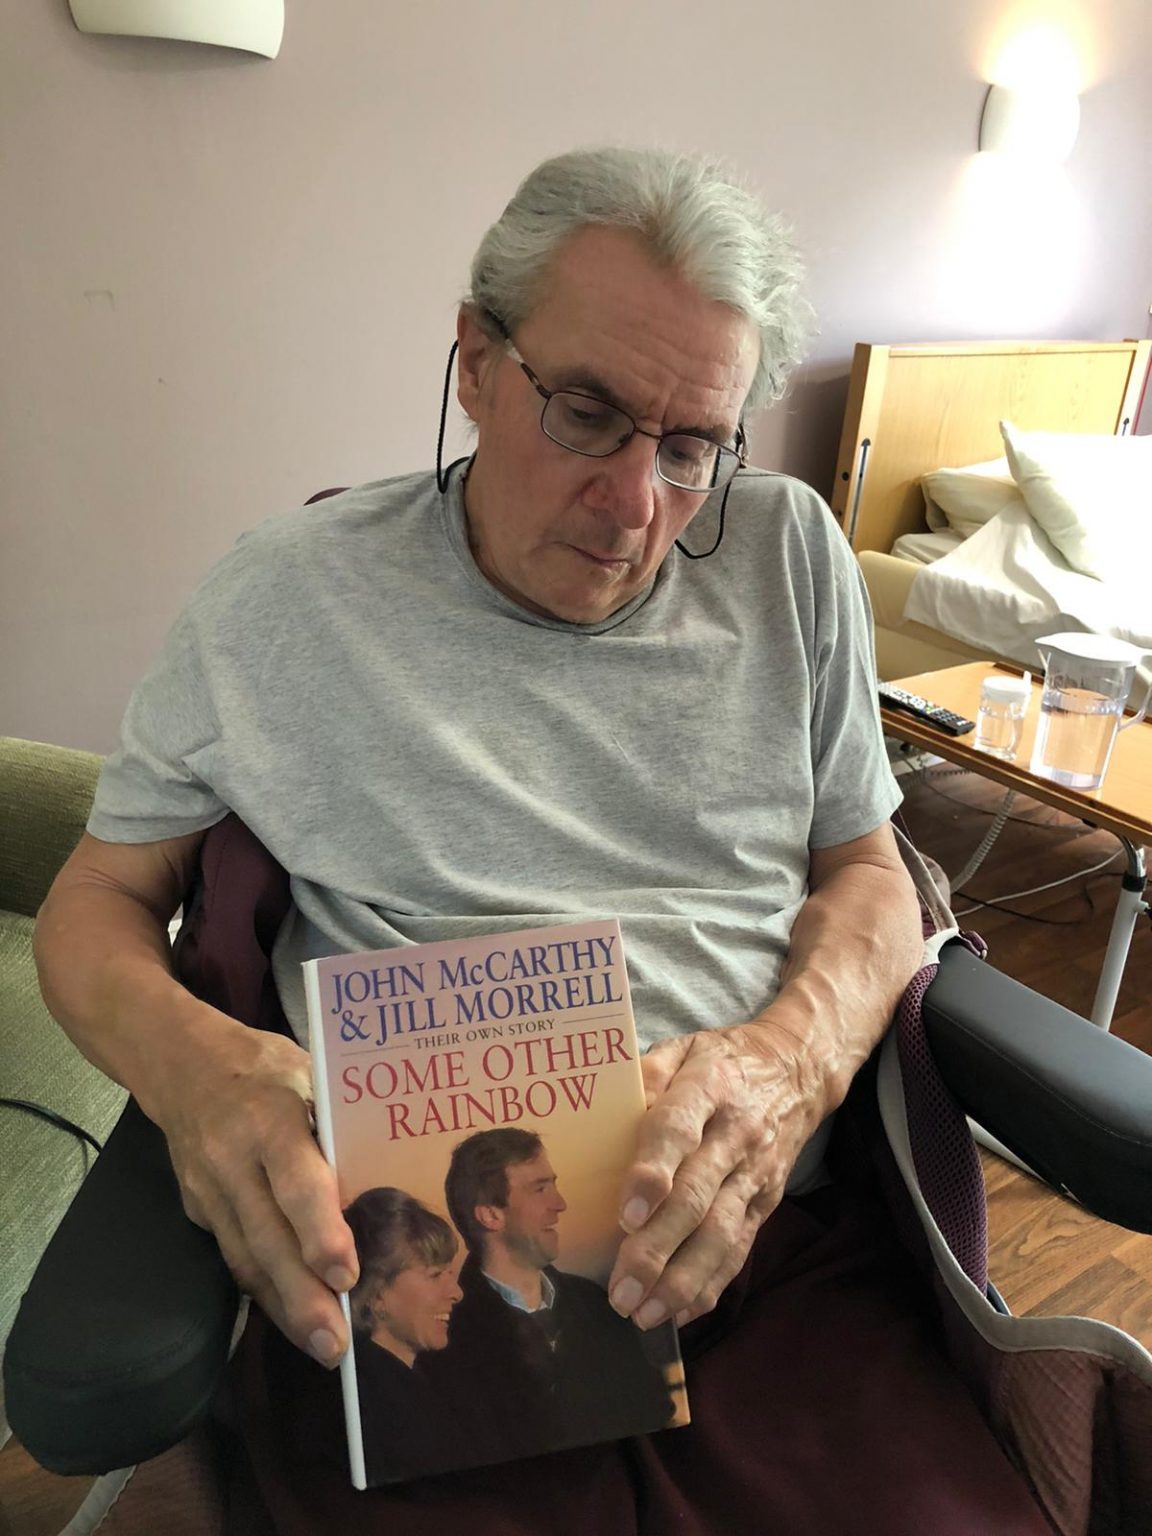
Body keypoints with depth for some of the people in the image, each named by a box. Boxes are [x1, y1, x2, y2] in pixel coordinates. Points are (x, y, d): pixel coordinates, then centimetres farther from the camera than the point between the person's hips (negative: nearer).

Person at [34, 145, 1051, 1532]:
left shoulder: (788, 554, 6)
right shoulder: (285, 602, 0)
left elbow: (866, 871, 10)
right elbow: (98, 899, 7)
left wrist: (796, 1055, -11)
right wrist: (183, 1057, -16)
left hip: (774, 1245, 2)